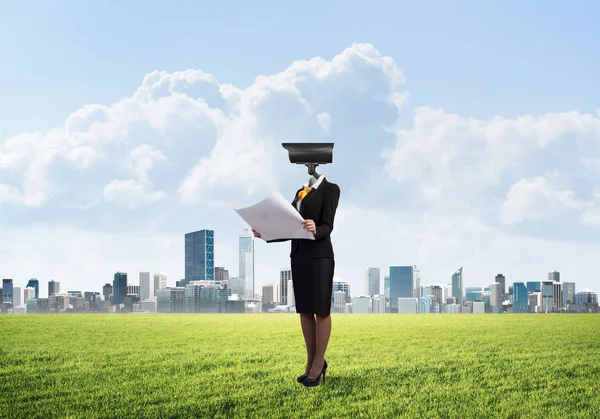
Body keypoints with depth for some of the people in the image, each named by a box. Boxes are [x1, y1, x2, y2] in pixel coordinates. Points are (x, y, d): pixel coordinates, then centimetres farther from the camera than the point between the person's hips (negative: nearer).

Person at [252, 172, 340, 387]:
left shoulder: (330, 189, -6)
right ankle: (311, 362, 15)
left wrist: (315, 230, -36)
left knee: (321, 310, 0)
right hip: (299, 256, 7)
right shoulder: (301, 192, 16)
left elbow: (327, 226, -14)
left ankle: (319, 363, 6)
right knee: (304, 310, 8)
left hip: (320, 257, -7)